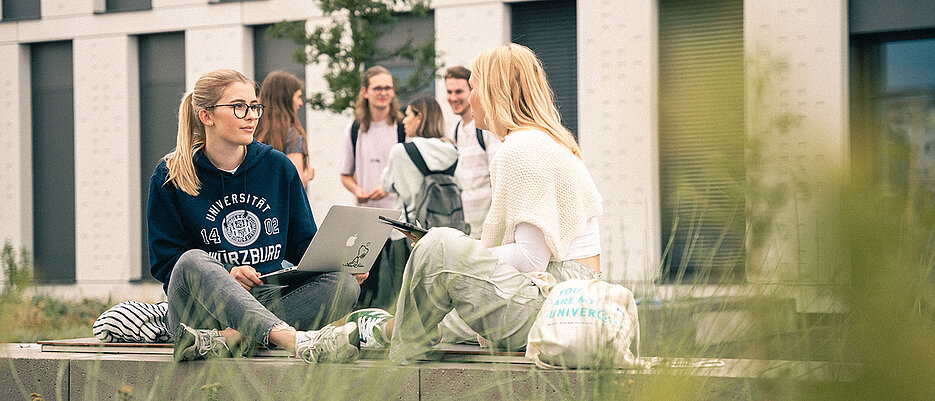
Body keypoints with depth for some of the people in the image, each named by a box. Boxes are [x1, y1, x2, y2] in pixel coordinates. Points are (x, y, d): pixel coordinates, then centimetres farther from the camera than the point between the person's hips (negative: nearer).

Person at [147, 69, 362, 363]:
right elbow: (165, 261, -1)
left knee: (344, 284, -22)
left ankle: (225, 339, -41)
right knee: (193, 262, -35)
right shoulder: (170, 177, 2)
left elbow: (303, 246, 15)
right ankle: (296, 340, -56)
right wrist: (224, 277, -20)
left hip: (270, 301, 3)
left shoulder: (278, 167, 12)